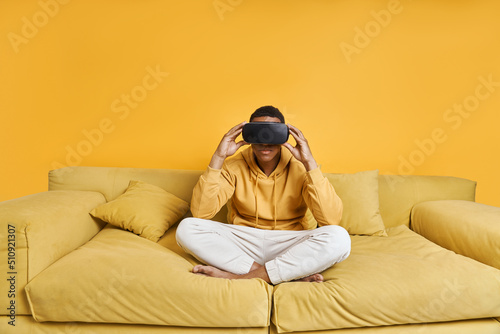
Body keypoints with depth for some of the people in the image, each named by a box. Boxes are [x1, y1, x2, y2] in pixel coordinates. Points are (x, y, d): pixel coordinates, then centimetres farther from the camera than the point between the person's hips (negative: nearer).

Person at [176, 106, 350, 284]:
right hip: (243, 242, 2)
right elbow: (200, 213, -16)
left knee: (340, 238, -30)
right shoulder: (234, 166, -4)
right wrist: (218, 157, -21)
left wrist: (310, 162, -25)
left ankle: (235, 276, -25)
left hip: (290, 244, -1)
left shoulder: (299, 167, -7)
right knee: (186, 228, -22)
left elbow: (331, 219, -21)